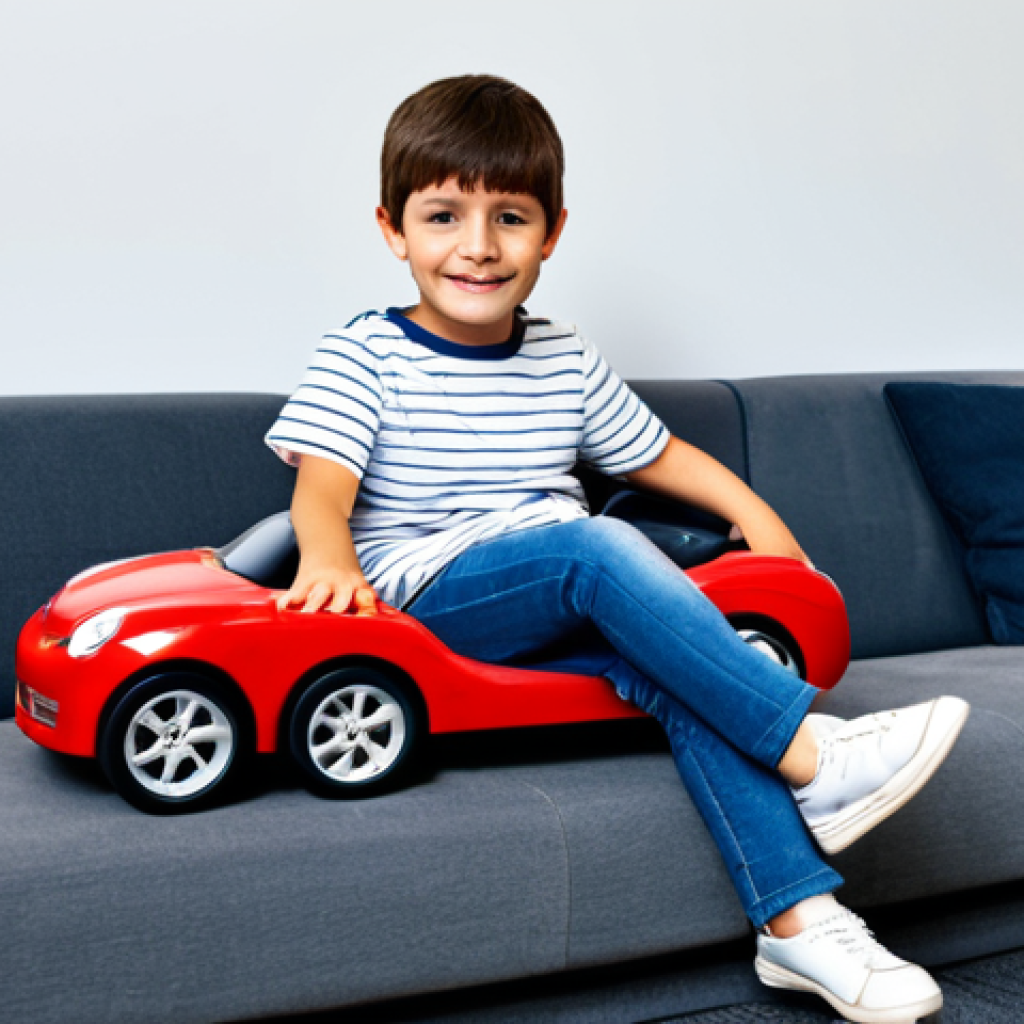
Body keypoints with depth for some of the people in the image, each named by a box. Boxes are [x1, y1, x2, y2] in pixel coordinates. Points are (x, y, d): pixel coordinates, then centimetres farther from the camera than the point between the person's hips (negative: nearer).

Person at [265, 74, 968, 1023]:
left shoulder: (566, 362, 15)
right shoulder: (363, 357, 1)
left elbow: (656, 452, 23)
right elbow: (322, 485, -11)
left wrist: (751, 508, 8)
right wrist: (329, 560, -33)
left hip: (560, 617, 5)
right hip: (423, 599, -4)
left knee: (682, 675, -25)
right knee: (597, 547, -32)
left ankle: (797, 917, -25)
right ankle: (808, 751, -32)